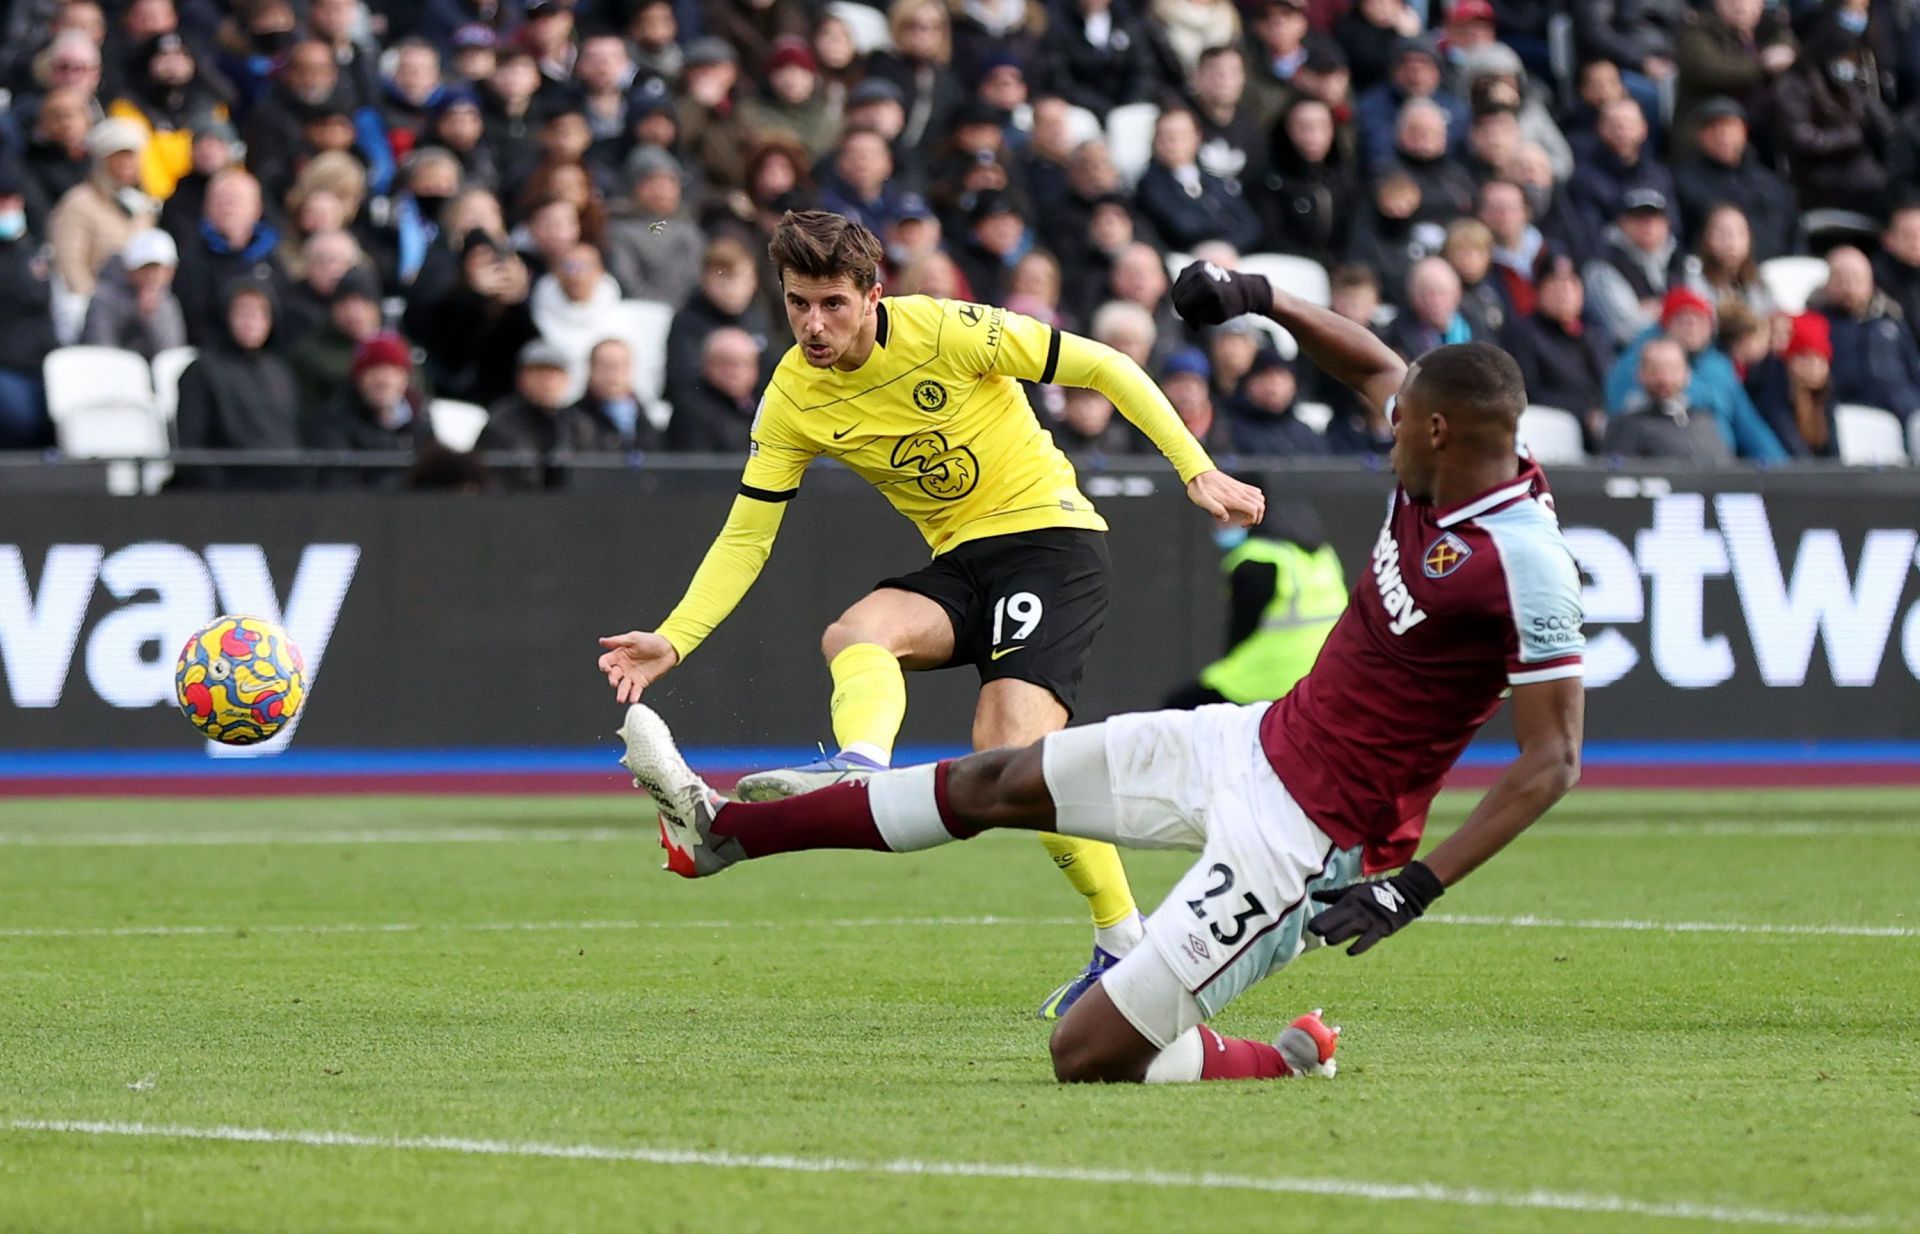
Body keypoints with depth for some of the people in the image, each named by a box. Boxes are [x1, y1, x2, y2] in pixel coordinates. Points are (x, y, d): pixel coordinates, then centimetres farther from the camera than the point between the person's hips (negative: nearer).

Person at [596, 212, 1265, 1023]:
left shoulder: (944, 331, -17)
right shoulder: (792, 400, -3)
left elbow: (1104, 368, -10)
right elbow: (745, 538, 1)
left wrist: (1196, 471, -13)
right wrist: (672, 640, -13)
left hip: (1048, 536, -6)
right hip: (958, 563, 6)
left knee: (1012, 748, -22)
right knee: (855, 635, -25)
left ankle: (1124, 944, -11)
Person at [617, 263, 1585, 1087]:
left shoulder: (1522, 561, -25)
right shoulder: (1434, 471, 0)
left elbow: (1553, 761, -23)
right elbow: (1372, 365, 23)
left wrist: (1414, 890, -26)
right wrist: (1261, 299, 14)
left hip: (1302, 831, -9)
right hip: (1257, 743, 9)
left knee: (1088, 1055, -11)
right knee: (998, 784, 17)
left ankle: (1291, 1065, 12)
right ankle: (719, 832, 31)